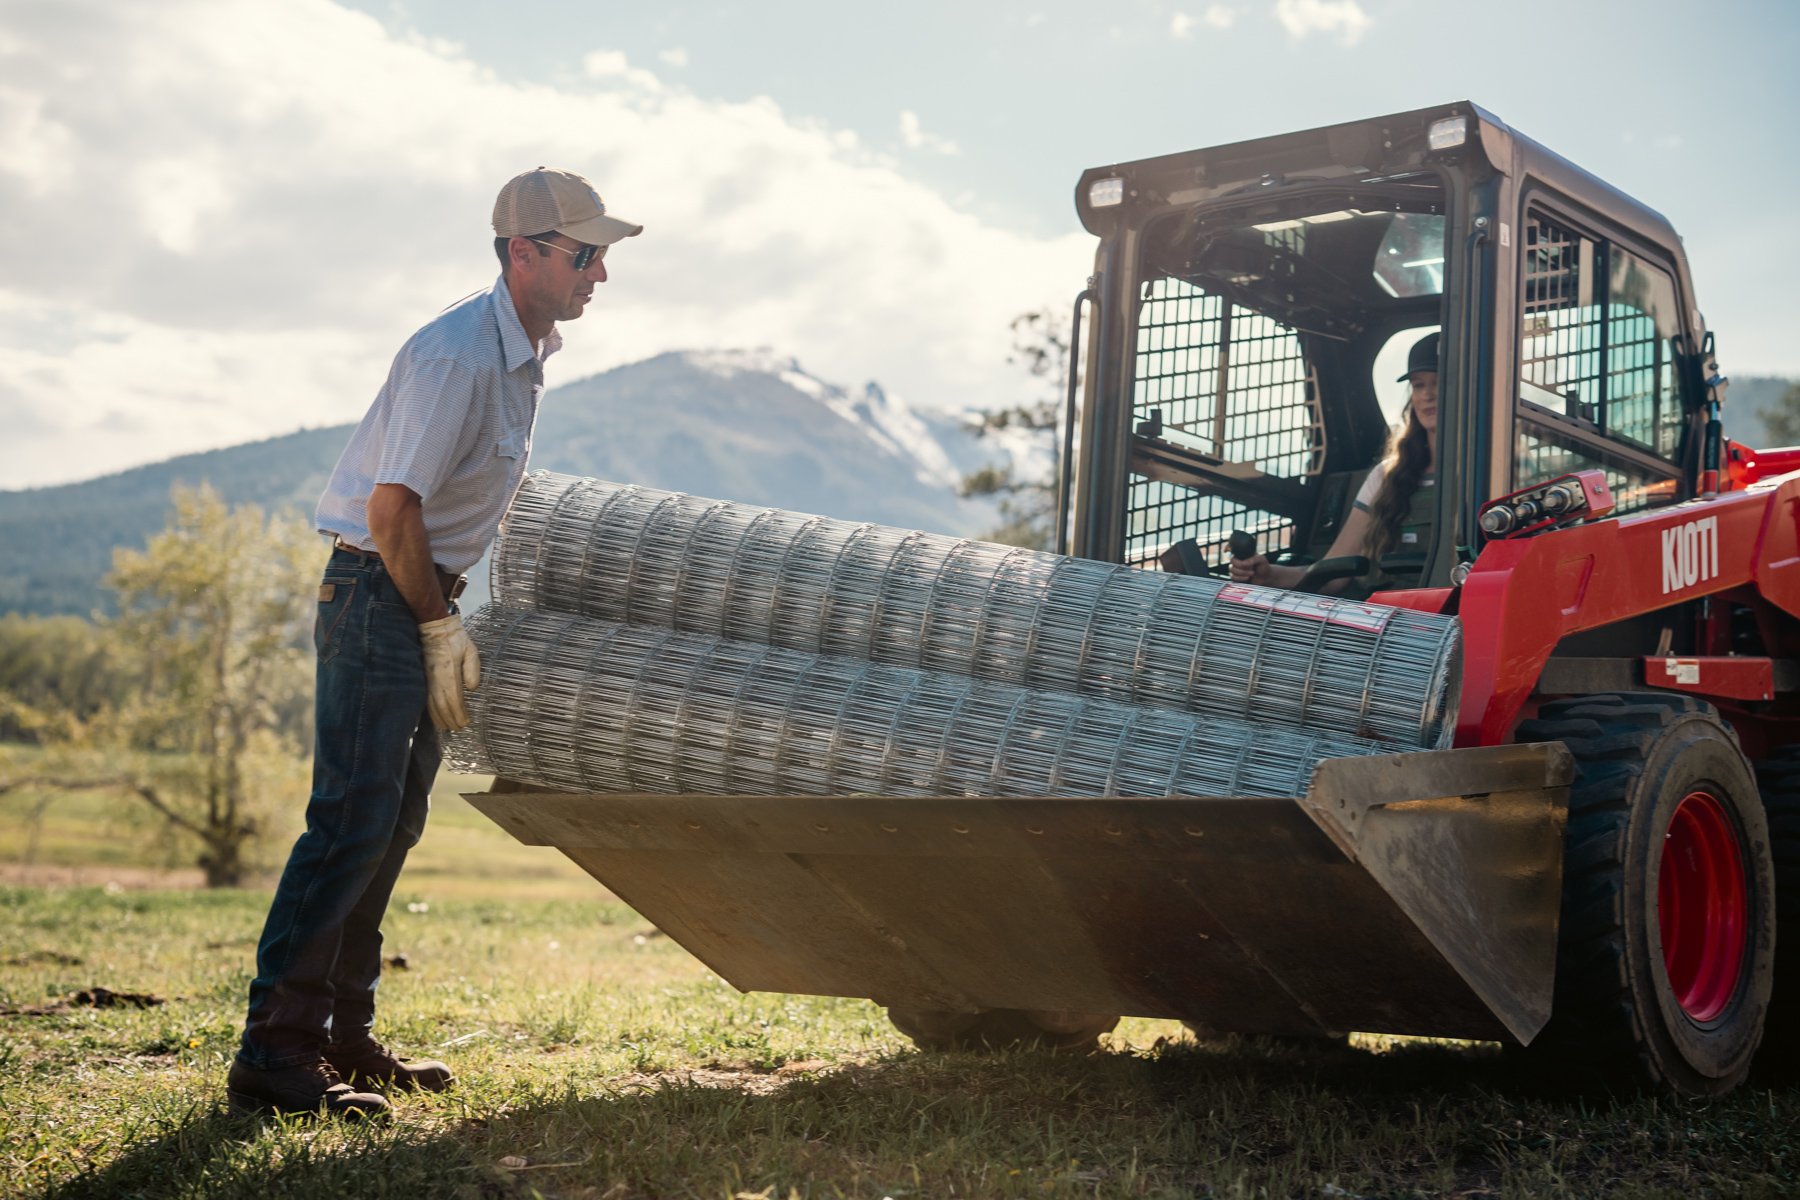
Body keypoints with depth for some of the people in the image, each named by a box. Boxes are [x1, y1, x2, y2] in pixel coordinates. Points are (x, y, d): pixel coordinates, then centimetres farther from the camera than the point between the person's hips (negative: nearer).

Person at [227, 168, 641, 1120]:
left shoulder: (529, 350, 10)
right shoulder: (458, 353, -20)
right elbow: (392, 511, -22)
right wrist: (441, 628, -15)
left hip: (426, 598, 10)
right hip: (376, 594, -10)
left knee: (391, 826, 11)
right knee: (350, 821, -13)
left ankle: (344, 1040, 18)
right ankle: (272, 1056, -10)